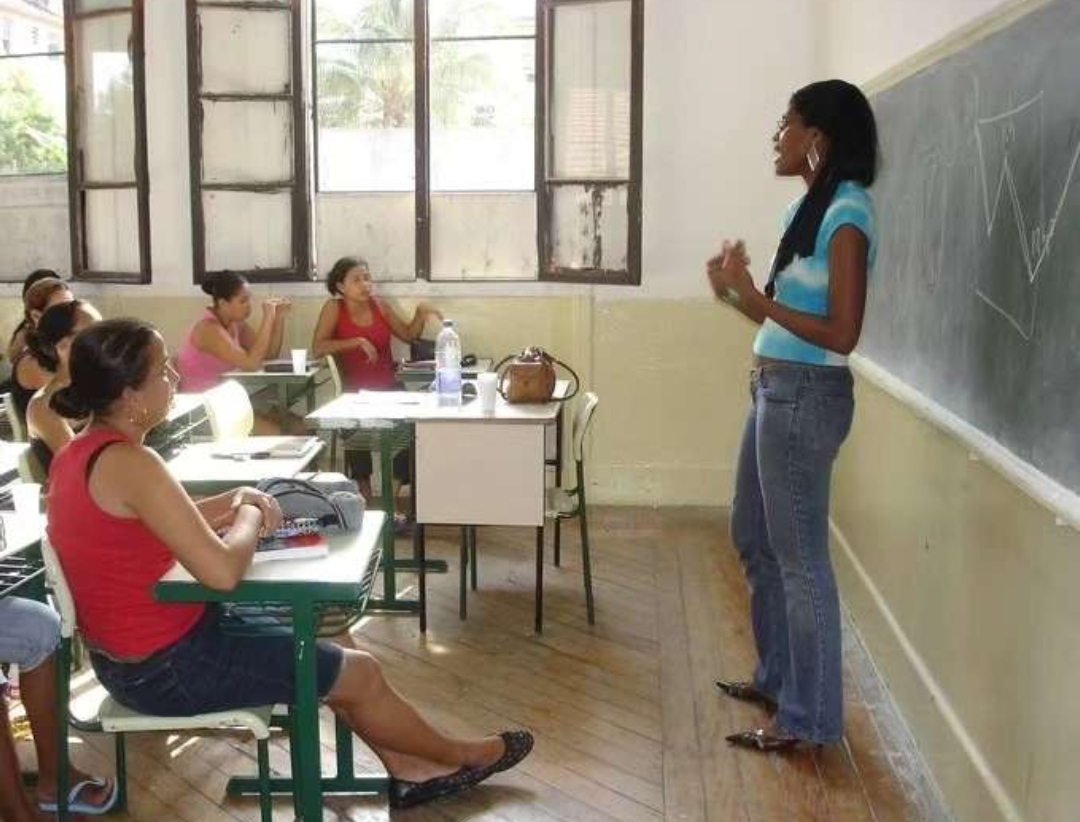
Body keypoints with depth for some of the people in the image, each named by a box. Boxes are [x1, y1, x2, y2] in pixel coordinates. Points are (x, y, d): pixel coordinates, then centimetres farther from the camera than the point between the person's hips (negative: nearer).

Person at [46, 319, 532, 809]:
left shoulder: (80, 452, 3)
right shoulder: (128, 463, -28)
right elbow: (222, 572, -30)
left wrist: (235, 501, 2)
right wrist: (247, 518, -9)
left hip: (131, 654, 10)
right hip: (167, 667, -10)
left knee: (318, 645, 22)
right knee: (360, 672, 5)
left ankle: (407, 768, 33)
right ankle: (459, 756, 30)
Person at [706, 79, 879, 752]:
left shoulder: (846, 214, -16)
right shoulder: (810, 206, 13)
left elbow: (841, 334, -20)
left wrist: (751, 296, -19)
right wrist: (738, 292, 2)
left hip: (806, 397, -10)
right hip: (776, 391, 10)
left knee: (799, 556, -1)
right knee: (757, 541, 20)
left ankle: (809, 717, 12)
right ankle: (777, 676, 36)